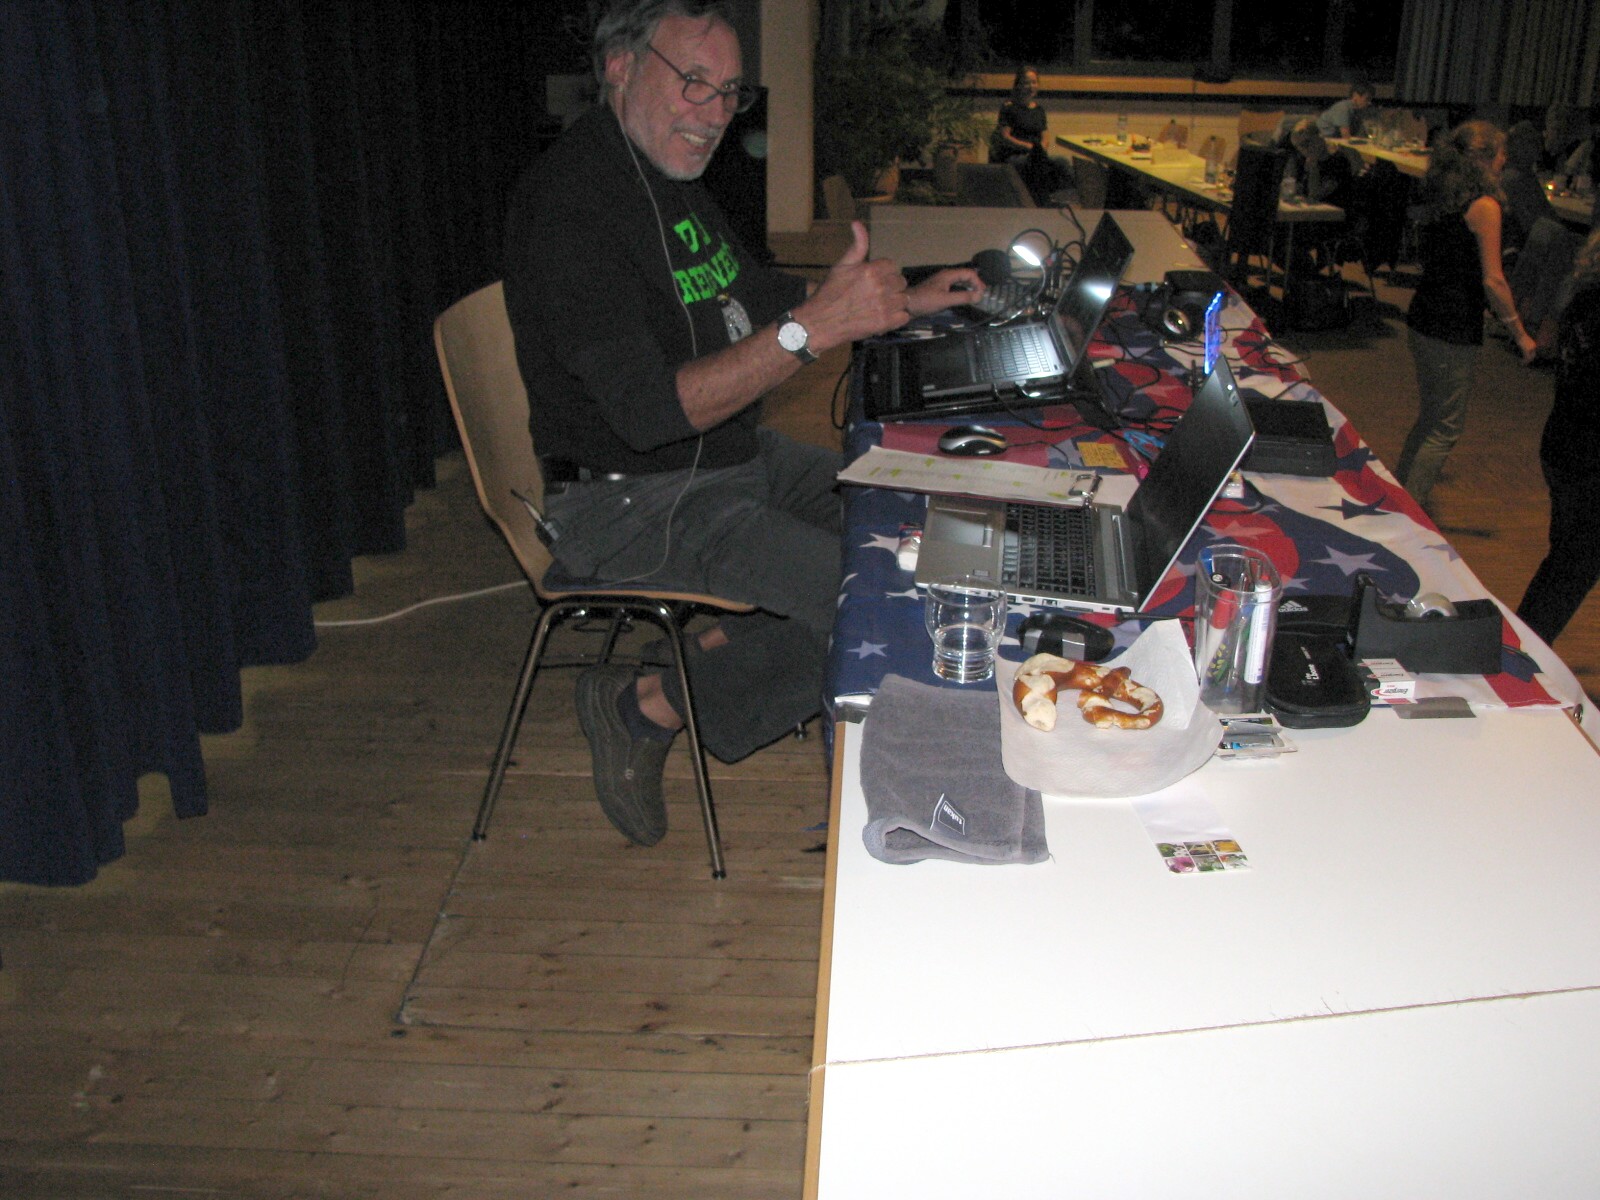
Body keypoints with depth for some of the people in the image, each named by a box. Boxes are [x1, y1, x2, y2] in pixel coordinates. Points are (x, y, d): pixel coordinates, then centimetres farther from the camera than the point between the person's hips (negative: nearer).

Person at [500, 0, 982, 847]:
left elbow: (761, 296, 23)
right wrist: (815, 326, -37)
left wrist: (900, 303, 11)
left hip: (730, 457, 10)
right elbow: (649, 409, -30)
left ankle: (725, 645, 10)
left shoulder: (666, 174, 9)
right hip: (630, 504, -10)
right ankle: (650, 707, -4)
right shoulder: (571, 204, -22)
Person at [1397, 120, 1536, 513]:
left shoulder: (1440, 197, 8)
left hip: (1422, 318, 9)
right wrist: (1519, 332, -8)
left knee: (1430, 418, 20)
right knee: (1445, 429, 0)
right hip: (1453, 331, -8)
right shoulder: (1485, 206, -15)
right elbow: (1492, 280, -16)